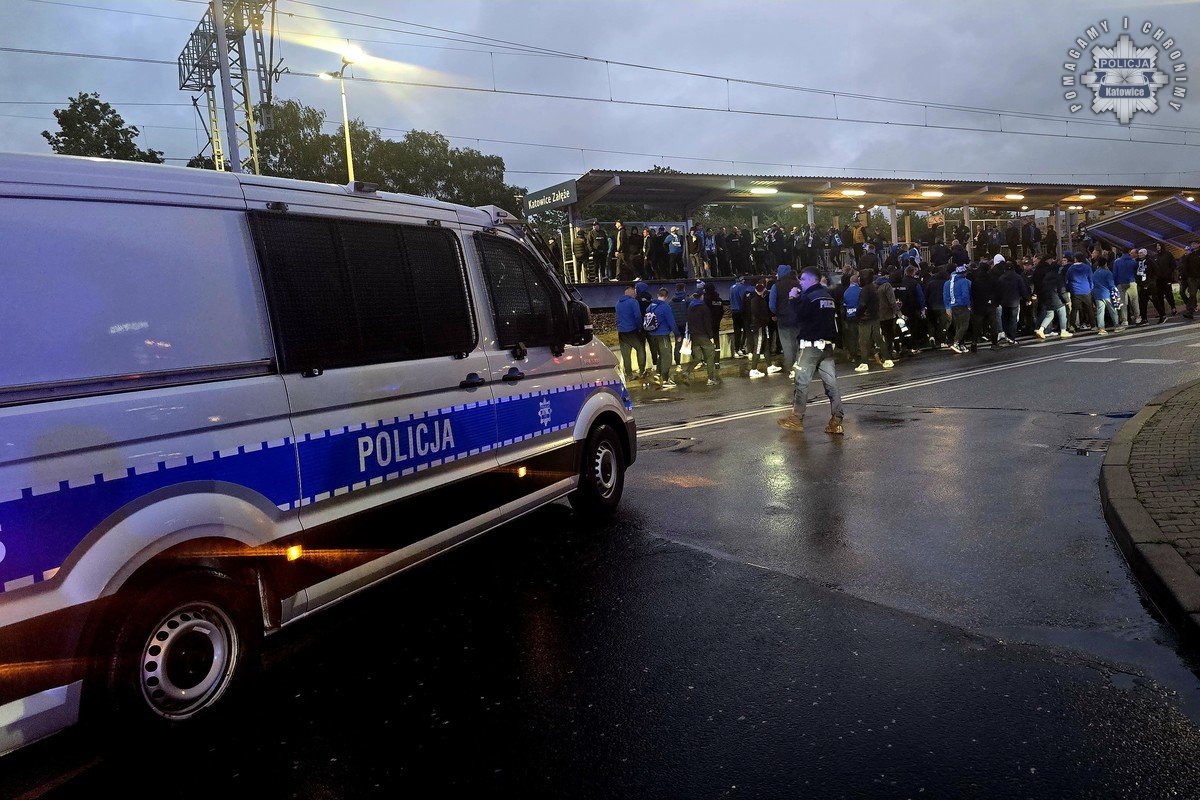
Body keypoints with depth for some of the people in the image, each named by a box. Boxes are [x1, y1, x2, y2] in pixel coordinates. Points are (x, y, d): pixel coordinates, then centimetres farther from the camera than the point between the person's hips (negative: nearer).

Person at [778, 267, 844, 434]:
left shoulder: (809, 297, -11)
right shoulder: (828, 296, 14)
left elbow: (798, 316, -11)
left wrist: (793, 299, 1)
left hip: (810, 345, -7)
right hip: (827, 345, 7)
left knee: (802, 382, 2)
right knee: (831, 383, 3)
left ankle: (796, 419, 7)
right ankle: (836, 422, 0)